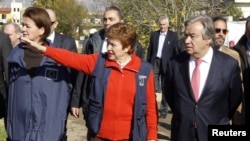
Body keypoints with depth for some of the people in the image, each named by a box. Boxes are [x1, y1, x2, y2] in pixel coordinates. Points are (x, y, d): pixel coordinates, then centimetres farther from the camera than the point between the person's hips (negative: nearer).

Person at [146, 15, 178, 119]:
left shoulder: (173, 35, 0)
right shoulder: (154, 34, 8)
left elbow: (175, 51, -2)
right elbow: (150, 49, 9)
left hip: (166, 64, -2)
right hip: (154, 62, 2)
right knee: (153, 87, 1)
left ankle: (163, 110, 16)